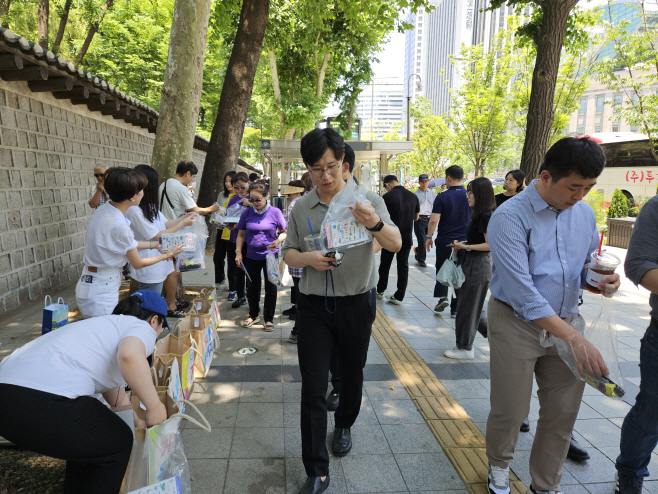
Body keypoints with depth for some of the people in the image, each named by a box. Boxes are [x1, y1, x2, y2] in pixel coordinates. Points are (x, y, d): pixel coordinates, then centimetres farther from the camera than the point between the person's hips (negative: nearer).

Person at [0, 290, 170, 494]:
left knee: (89, 432, 32)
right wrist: (155, 407, -11)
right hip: (44, 403, -9)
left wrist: (139, 422, 56)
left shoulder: (107, 326, 31)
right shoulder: (142, 328, 5)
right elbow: (129, 356, -23)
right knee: (117, 443, 15)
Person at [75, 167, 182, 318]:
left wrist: (155, 245, 18)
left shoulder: (104, 210, -1)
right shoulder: (118, 225, -27)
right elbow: (137, 264, -11)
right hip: (101, 295, -9)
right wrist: (167, 255, 1)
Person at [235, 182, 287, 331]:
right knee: (252, 287, 14)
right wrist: (238, 252, 0)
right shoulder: (247, 212, 1)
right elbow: (241, 234, 8)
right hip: (251, 256, 3)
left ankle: (268, 318, 21)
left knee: (270, 288, 5)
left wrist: (278, 241, -22)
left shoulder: (275, 212, -6)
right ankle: (253, 315, 33)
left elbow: (284, 232, -2)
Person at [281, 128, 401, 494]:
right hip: (314, 306, 1)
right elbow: (288, 254, 6)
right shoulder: (301, 208, 0)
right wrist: (308, 258, -17)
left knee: (352, 374, 19)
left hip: (357, 305, 0)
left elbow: (396, 245, -15)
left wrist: (376, 224, -37)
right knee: (313, 388, -1)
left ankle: (344, 425, 49)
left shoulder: (367, 200, -6)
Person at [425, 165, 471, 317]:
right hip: (464, 241, 2)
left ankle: (442, 296, -1)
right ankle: (456, 308, 12)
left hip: (444, 240, -2)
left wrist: (429, 237, 0)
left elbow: (434, 220, -12)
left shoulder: (442, 197, -8)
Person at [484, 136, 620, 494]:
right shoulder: (510, 217, -18)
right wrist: (574, 339, -27)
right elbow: (523, 292, -23)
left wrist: (599, 278, -8)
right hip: (517, 324, -5)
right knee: (510, 411, 6)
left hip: (565, 321, 6)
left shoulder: (584, 214, 4)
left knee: (562, 413, 11)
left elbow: (587, 263, 17)